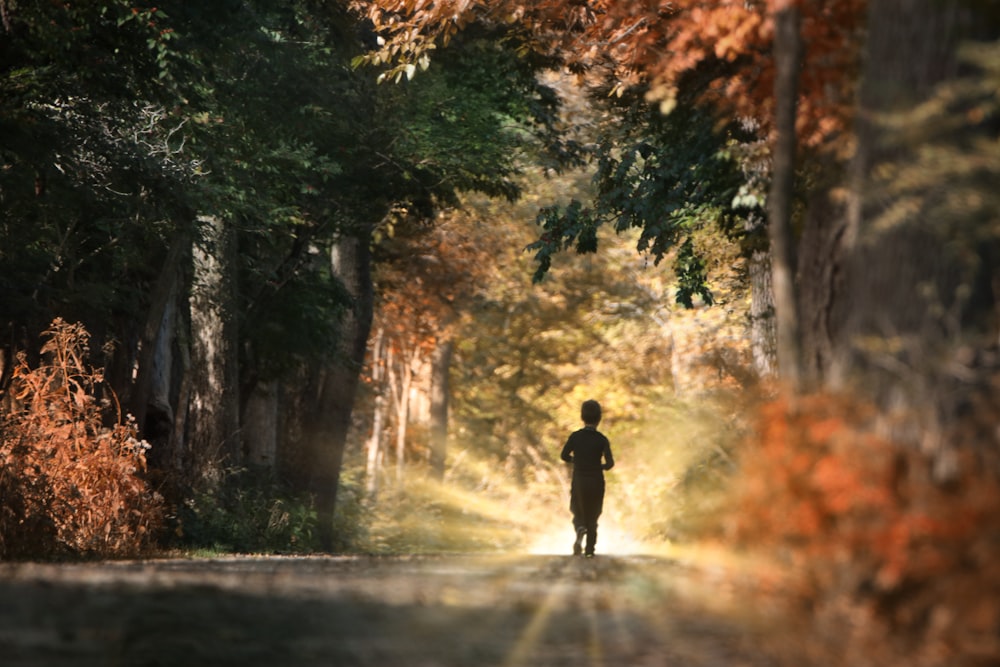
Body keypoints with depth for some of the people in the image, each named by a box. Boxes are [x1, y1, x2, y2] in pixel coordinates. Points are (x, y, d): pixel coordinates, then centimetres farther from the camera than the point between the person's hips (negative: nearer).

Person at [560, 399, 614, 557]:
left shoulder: (575, 436, -7)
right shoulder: (602, 439, -9)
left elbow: (564, 456, -4)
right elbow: (610, 463, -14)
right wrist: (601, 466, 9)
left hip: (579, 482, 0)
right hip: (596, 482, 0)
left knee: (578, 513, 16)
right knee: (592, 517, 15)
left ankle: (580, 529, -17)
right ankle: (589, 549, 11)